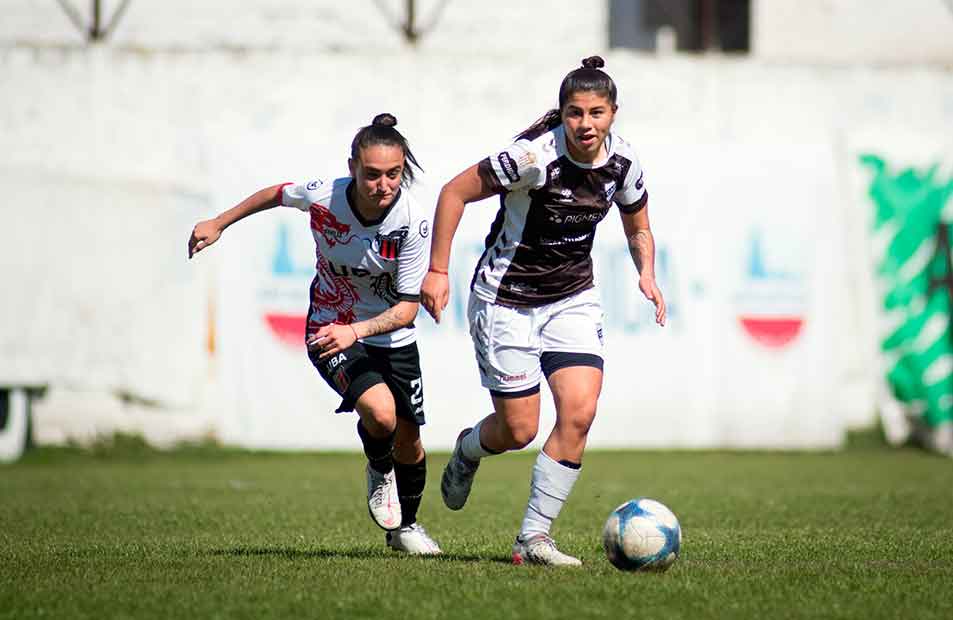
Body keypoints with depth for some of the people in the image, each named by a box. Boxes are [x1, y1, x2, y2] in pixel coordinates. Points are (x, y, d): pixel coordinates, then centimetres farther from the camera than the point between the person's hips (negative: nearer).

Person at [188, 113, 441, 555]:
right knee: (380, 411, -28)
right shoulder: (324, 197, -24)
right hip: (329, 331, -1)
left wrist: (355, 330, -40)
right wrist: (218, 224, 10)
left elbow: (406, 308, -23)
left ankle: (405, 525, 41)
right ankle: (379, 472, 9)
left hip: (391, 337, 1)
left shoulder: (412, 223, -25)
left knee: (408, 442, 10)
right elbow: (277, 194, 1)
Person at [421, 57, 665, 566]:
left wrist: (647, 274, -7)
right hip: (506, 300, -4)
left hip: (572, 300, 4)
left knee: (579, 412, -15)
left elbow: (638, 229, 13)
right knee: (519, 430, -3)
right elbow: (454, 192, -15)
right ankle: (468, 450, 36)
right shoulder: (536, 155, -23)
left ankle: (533, 537, -4)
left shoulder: (622, 164, -6)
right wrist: (437, 270, -16)